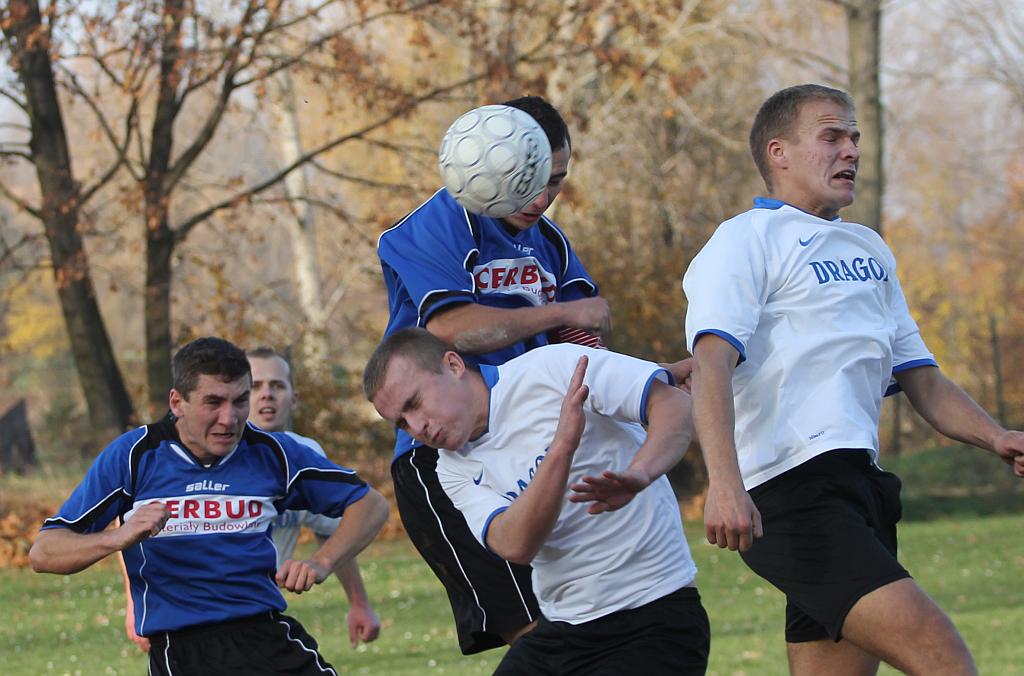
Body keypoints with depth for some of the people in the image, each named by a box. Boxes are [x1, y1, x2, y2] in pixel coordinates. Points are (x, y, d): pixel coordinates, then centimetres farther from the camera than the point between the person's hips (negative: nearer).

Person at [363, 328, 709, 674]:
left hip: (655, 616, -6)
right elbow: (514, 546, -16)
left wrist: (638, 475, -36)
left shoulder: (552, 369, -10)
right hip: (558, 630, 6)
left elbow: (676, 404, -17)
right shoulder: (455, 469, 4)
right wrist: (562, 447, -31)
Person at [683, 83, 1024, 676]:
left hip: (860, 491, 9)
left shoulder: (871, 249, 26)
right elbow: (712, 363, -14)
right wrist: (725, 485, -30)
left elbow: (919, 377, 26)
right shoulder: (746, 240, 0)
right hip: (790, 491, -9)